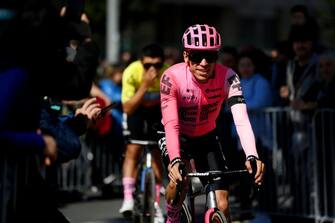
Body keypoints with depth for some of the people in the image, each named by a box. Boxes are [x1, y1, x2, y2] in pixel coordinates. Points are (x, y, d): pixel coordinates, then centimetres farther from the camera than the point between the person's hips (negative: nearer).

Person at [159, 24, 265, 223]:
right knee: (178, 179, -31)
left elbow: (241, 119, -37)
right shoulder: (172, 78, -30)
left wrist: (252, 156, -53)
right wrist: (175, 160, -51)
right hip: (178, 137, -2)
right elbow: (171, 125, -35)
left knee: (222, 205, -9)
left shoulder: (228, 77, -26)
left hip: (206, 138, 2)